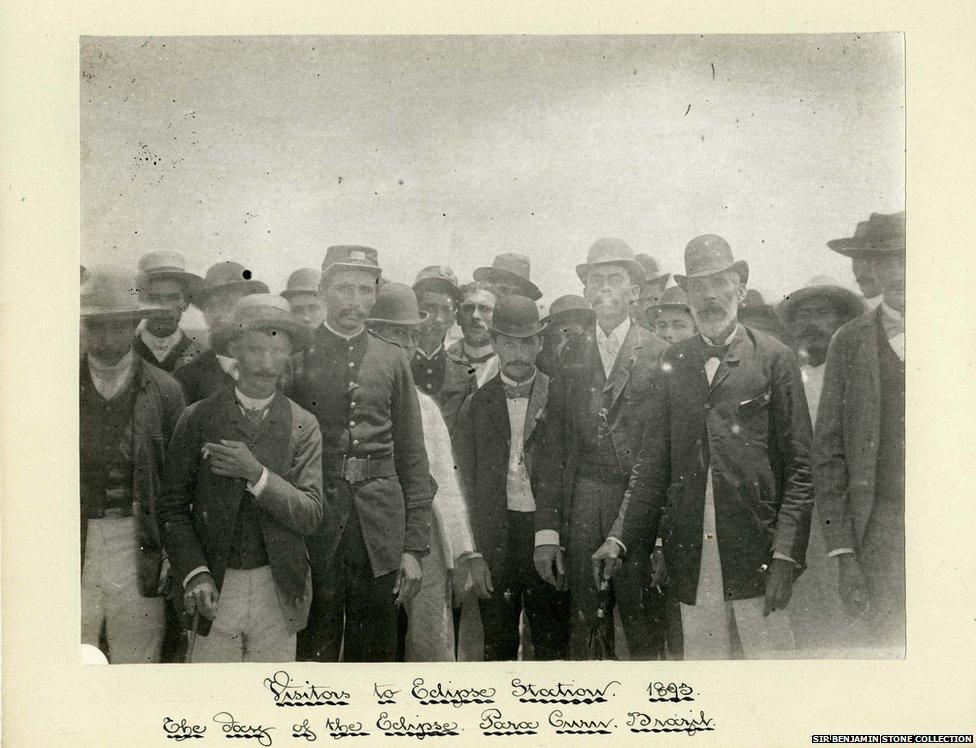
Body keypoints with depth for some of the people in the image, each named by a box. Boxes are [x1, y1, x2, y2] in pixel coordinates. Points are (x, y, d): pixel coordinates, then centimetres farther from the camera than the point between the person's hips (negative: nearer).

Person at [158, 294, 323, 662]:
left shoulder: (304, 426, 3)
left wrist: (257, 474, -17)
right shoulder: (197, 419, 2)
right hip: (214, 589, -1)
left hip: (277, 591, 1)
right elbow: (172, 508, 2)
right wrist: (195, 574, -11)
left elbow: (310, 515, -4)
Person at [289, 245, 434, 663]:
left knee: (375, 655, 9)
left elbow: (413, 461, 10)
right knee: (313, 653, 2)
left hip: (380, 534, 2)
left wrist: (414, 547, 5)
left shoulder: (392, 360, 9)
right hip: (313, 531, -2)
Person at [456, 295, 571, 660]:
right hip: (495, 541, 1)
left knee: (552, 644, 4)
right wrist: (474, 554, -1)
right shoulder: (476, 405, 8)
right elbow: (467, 484, 6)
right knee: (498, 647, 7)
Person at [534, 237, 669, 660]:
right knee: (581, 621, 2)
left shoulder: (660, 355, 3)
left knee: (640, 621, -3)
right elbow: (554, 449, 11)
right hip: (582, 504, 2)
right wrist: (546, 530, 4)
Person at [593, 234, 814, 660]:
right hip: (691, 559, 3)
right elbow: (652, 463, 11)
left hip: (755, 556, -3)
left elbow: (798, 467, 0)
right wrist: (619, 539, 1)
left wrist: (786, 555, -9)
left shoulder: (773, 358, 2)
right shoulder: (673, 362, 12)